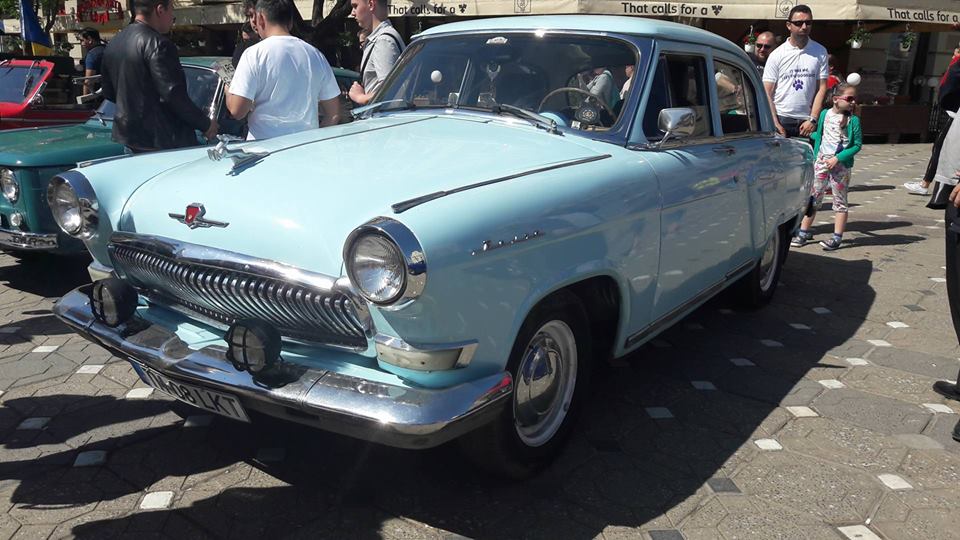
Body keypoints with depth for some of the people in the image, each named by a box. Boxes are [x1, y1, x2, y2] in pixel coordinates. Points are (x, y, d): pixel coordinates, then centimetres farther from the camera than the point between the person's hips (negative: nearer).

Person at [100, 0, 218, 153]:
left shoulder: (113, 44, 11)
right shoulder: (157, 44, -17)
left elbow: (108, 92, 19)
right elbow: (173, 95, -21)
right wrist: (206, 124, -13)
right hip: (160, 141, -9)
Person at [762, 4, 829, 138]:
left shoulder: (820, 52, 8)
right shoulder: (777, 55, 2)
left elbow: (821, 88, 6)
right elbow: (767, 93, 0)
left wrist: (812, 120, -4)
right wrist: (775, 124, -9)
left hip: (807, 122, 1)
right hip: (781, 119, -1)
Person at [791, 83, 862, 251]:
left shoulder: (853, 120, -5)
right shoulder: (825, 114, 4)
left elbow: (857, 144, -7)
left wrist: (838, 158, -15)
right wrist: (815, 158, 15)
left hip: (841, 165, -3)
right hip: (821, 162, 3)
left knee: (839, 202, 4)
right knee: (813, 198, 7)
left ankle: (837, 238, 9)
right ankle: (803, 232, 14)